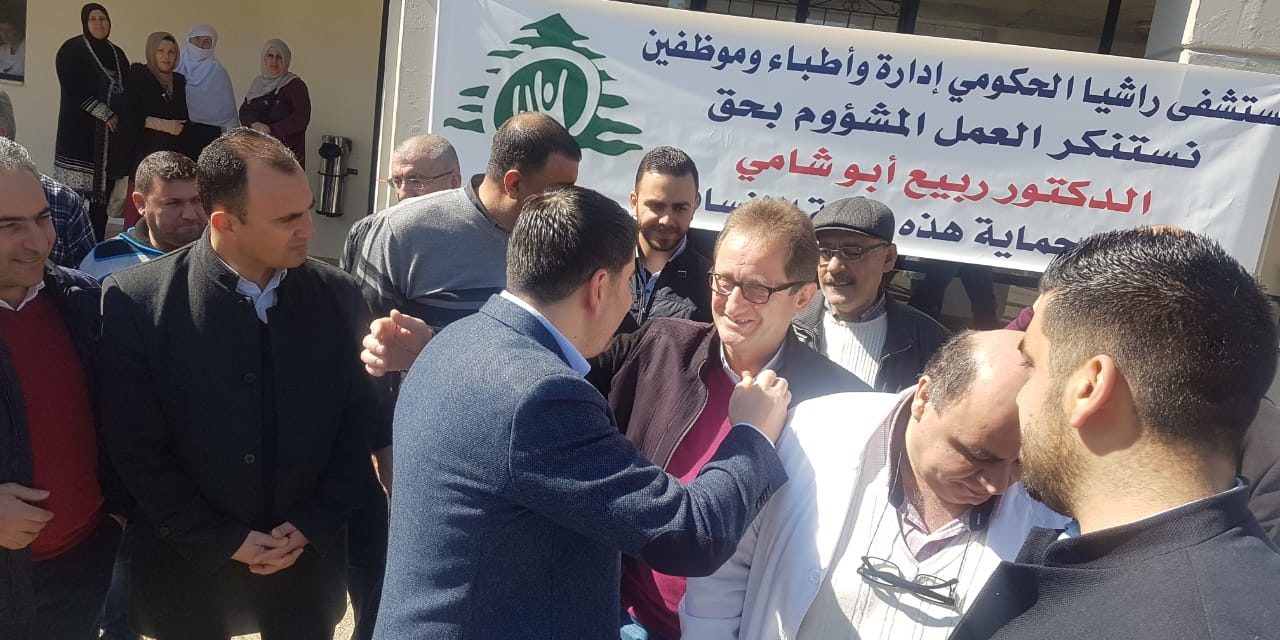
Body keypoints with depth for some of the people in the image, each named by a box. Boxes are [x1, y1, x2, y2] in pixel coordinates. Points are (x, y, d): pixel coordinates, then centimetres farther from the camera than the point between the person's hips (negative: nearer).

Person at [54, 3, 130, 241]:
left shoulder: (117, 54, 17)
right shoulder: (72, 50, 0)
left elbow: (126, 90, 18)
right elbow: (73, 91, -9)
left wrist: (121, 119, 3)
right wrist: (105, 115, -12)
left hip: (113, 134, 5)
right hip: (80, 132, -5)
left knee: (103, 194, 4)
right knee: (74, 195, -10)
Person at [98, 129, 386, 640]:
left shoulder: (339, 296, -6)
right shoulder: (135, 301, -13)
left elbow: (363, 422, -1)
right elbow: (136, 448, -10)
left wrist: (312, 525, -5)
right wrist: (222, 541, -10)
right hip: (187, 568, -1)